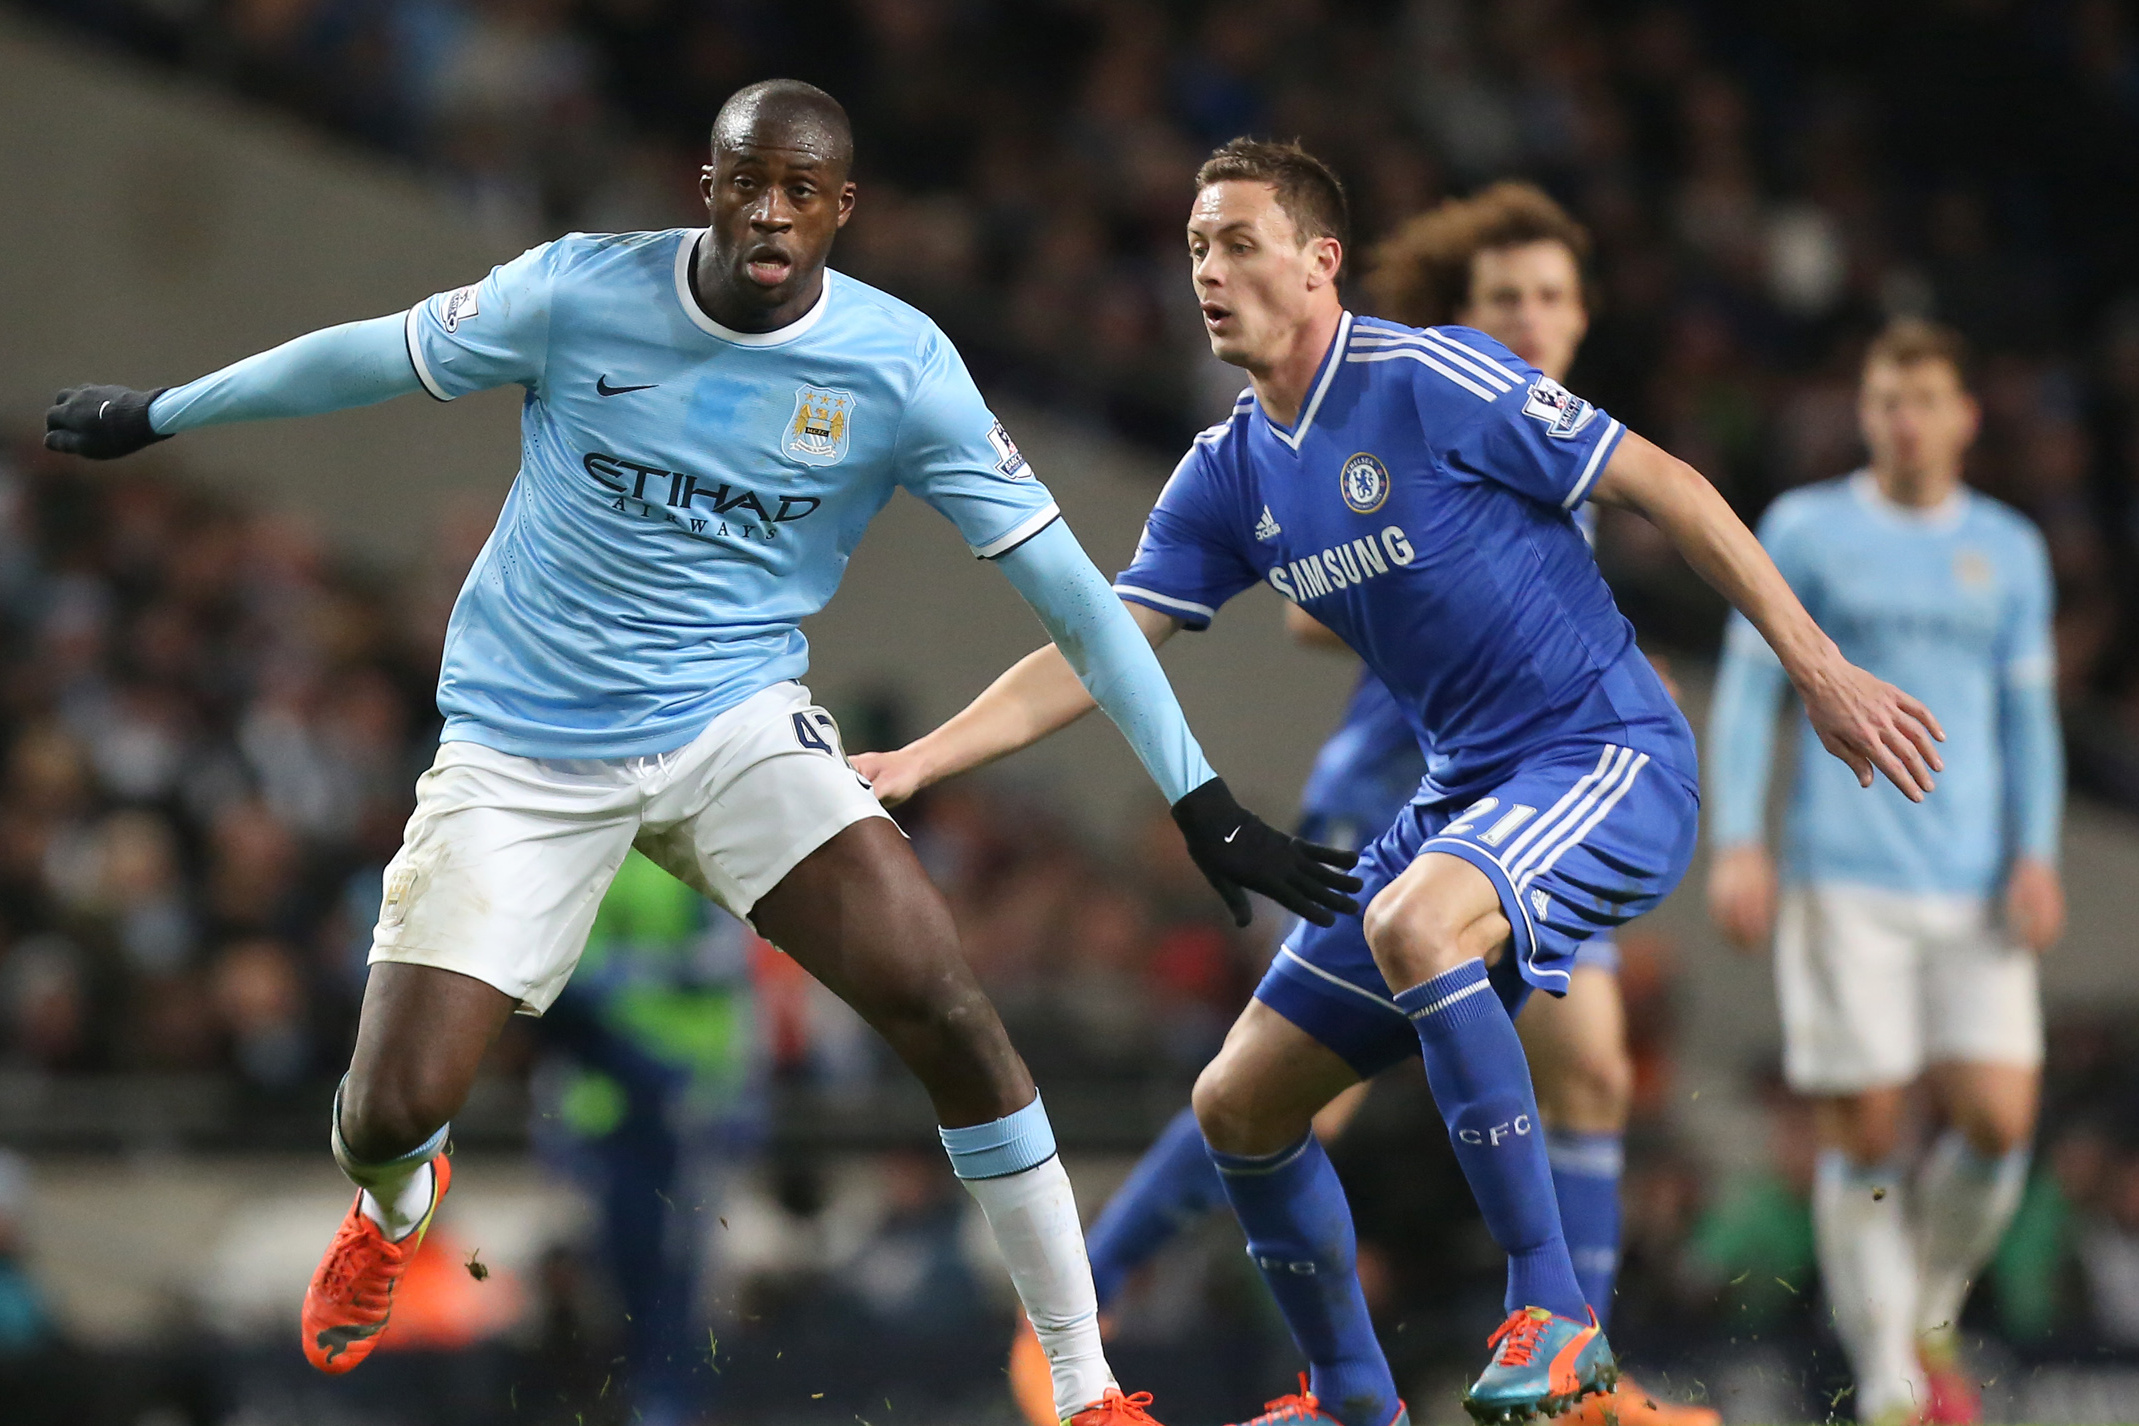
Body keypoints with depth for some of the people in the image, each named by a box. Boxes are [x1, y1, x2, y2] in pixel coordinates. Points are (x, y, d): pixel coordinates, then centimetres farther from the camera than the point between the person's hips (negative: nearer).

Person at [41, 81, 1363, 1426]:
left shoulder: (899, 366, -12)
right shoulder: (581, 292, -12)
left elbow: (1065, 584, -9)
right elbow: (370, 355, 4)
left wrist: (1203, 802, -12)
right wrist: (157, 414, 16)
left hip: (737, 721, 0)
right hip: (520, 746, 0)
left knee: (946, 1005, -22)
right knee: (394, 1110, -8)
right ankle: (396, 1206, 35)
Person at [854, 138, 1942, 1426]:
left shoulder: (1432, 378, -14)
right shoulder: (1229, 476, 7)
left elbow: (1664, 486, -9)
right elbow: (1094, 655, 8)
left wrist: (1818, 666, -11)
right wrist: (912, 764, -4)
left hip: (1611, 761, -8)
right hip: (1466, 793, 8)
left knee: (1415, 925, -38)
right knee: (1242, 1104, 4)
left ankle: (1556, 1315, -29)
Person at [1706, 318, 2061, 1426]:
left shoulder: (2008, 551, 14)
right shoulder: (1804, 531, 6)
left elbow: (2028, 715, 15)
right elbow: (1746, 691, 4)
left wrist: (2035, 855, 2)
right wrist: (1737, 844, -6)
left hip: (1974, 887, 2)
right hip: (1843, 877, -2)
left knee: (1999, 1117, -10)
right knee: (1864, 1130, -7)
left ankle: (1928, 1320, 15)